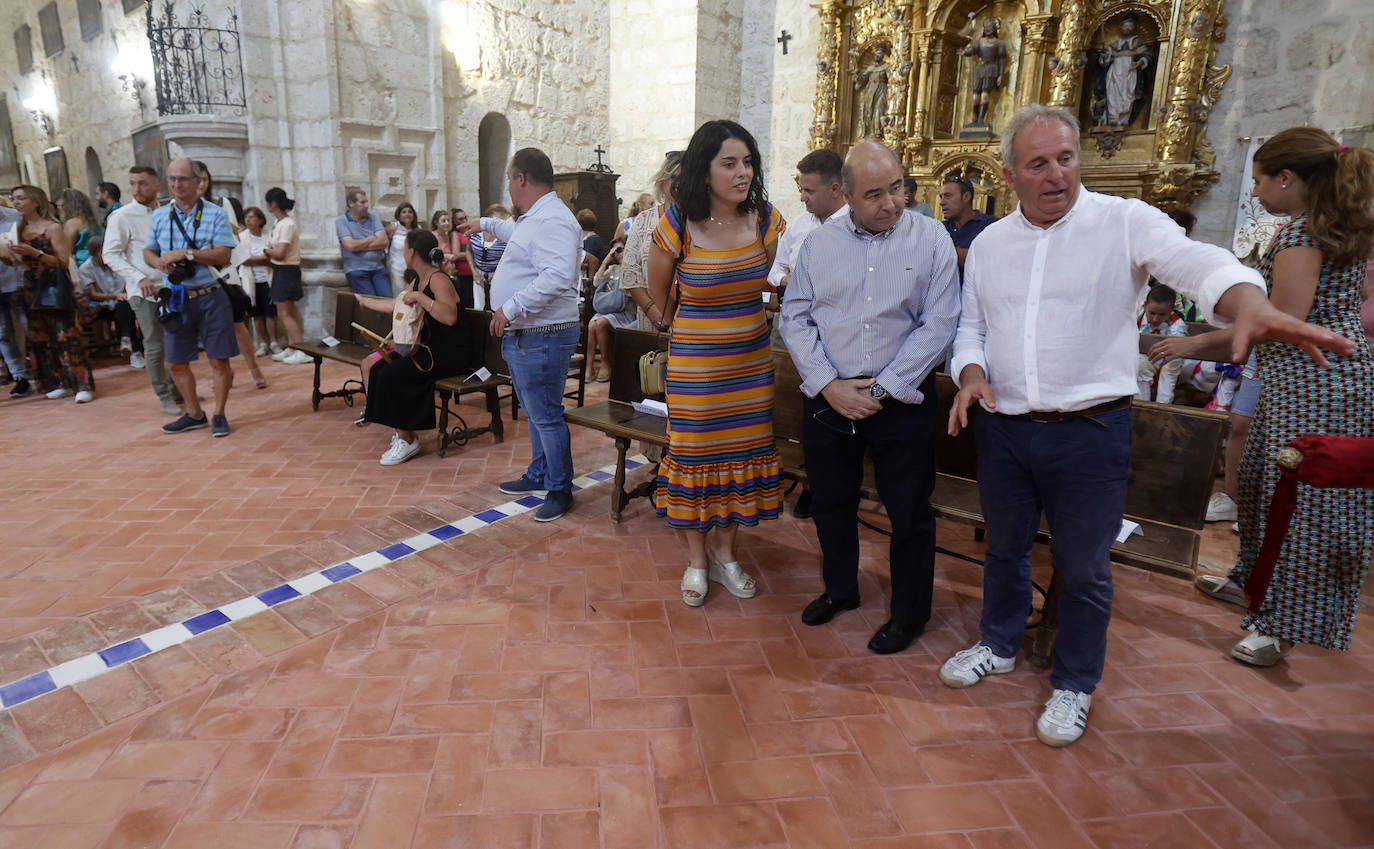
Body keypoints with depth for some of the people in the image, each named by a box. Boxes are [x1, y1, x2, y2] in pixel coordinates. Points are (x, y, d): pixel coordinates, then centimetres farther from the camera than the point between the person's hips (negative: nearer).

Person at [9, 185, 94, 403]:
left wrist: (34, 252, -18)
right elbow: (24, 262, 23)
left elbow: (64, 262, -10)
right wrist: (14, 254, 5)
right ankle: (59, 384, 11)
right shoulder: (21, 229, 15)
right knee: (40, 339, 6)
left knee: (65, 337, -11)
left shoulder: (52, 228, -4)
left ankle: (83, 385, -11)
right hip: (31, 290, 7)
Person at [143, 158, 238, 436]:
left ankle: (219, 415, 14)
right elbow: (148, 251, 19)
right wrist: (160, 263, -4)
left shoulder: (215, 214, -2)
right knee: (176, 362, 10)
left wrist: (186, 254, -18)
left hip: (210, 297, -4)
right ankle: (194, 414, 26)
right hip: (176, 300, 5)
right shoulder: (159, 216, 11)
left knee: (219, 360, -2)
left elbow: (223, 255, -11)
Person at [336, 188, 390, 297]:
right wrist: (372, 239, 1)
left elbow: (384, 241, -1)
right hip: (356, 270, -3)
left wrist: (359, 246, -6)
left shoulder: (373, 217, 12)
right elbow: (351, 245, -12)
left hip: (378, 267, 3)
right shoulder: (341, 221, 2)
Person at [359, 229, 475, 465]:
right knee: (378, 369, -5)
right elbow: (394, 305, 34)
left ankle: (407, 440, -9)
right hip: (429, 347, 9)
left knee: (392, 375, -22)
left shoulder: (438, 279, -14)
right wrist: (365, 301, 48)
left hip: (452, 353, -9)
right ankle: (402, 432, 0)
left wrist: (419, 297, -26)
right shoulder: (417, 281, 16)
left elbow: (450, 317, -31)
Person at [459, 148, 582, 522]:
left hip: (542, 337, -11)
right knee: (534, 412, 19)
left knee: (546, 416, -4)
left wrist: (510, 308, -30)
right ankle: (538, 476, 33)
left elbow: (557, 277, -32)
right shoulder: (535, 218, 17)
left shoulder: (552, 220, -18)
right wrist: (486, 224, 54)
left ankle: (560, 490, 8)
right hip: (523, 336, 11)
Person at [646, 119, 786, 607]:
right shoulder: (679, 224, -13)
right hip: (694, 360, -3)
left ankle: (724, 553, 28)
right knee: (694, 454, 5)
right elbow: (658, 291, 5)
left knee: (742, 453, 10)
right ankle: (696, 559, 24)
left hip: (751, 357, 4)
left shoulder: (765, 220, -4)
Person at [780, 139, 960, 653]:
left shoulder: (930, 239, -4)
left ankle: (909, 614, 28)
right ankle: (839, 588, 40)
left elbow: (938, 325, -9)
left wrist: (881, 389, -14)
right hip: (827, 396, 3)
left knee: (908, 509, 7)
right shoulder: (819, 243, 3)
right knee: (830, 499, 16)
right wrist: (829, 385, -11)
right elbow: (795, 318, 1)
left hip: (901, 399, -2)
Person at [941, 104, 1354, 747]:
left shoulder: (1126, 223, -6)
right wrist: (971, 371, -8)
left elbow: (1192, 260, -23)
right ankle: (999, 645, 43)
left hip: (1090, 432, -3)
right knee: (1004, 547, 20)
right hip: (1004, 429, 4)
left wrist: (1248, 303, -44)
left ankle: (1074, 685, 32)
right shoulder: (988, 244, 6)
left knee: (1083, 568, 11)